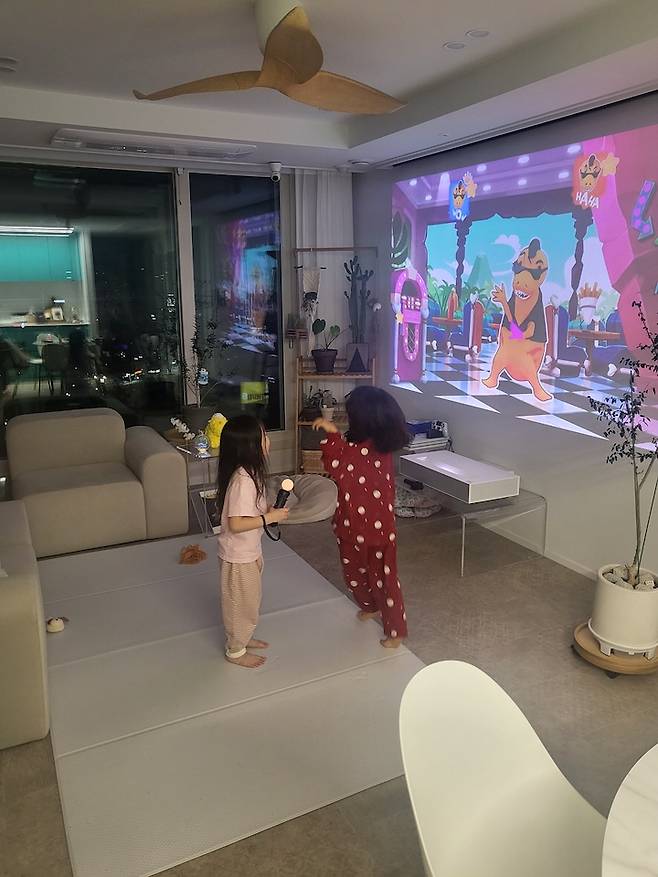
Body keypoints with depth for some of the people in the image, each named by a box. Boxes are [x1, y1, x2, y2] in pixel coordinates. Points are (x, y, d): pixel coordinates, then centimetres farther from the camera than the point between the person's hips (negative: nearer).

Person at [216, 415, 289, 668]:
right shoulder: (243, 480, -30)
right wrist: (270, 517, -24)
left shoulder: (247, 473, -1)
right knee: (242, 603, 11)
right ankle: (235, 651, 30)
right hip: (239, 556, -9)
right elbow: (236, 524, -30)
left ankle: (241, 638, 45)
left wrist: (268, 512, -1)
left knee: (248, 601, 25)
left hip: (248, 551, 9)